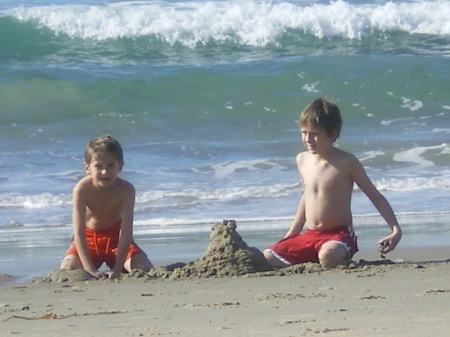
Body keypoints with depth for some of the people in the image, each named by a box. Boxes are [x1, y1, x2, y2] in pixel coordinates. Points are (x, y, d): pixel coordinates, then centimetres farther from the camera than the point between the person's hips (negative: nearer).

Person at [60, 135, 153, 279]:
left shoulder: (126, 190, -25)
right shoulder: (82, 189, -27)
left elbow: (126, 231, -26)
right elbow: (79, 232, -29)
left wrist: (117, 270, -33)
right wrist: (90, 271, -36)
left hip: (115, 238, 1)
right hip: (89, 238, -1)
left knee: (145, 270, -20)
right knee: (67, 270, -25)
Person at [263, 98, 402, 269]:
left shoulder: (346, 163, -7)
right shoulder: (302, 160, 8)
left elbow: (375, 196, -2)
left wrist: (396, 230, -11)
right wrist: (292, 233, 23)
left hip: (339, 234, -5)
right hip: (309, 236, 5)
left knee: (328, 256, -40)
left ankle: (343, 261, -5)